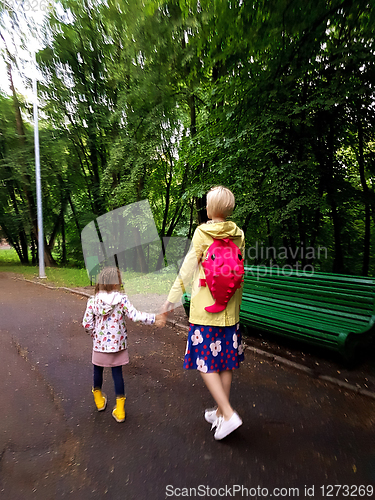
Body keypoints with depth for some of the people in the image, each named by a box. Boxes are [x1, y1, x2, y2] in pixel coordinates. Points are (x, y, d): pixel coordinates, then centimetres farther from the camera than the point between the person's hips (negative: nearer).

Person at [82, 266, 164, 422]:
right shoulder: (122, 299, -16)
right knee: (117, 373, 12)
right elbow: (135, 316, -22)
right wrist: (154, 318, -16)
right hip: (118, 344, -1)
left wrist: (94, 334, 10)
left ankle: (99, 400, 45)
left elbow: (86, 324, -9)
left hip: (99, 344, 2)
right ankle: (119, 409, 19)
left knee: (98, 370, 24)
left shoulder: (93, 301, -10)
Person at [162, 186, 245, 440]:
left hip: (205, 307, -5)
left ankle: (228, 414, 4)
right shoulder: (238, 234, 3)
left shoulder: (202, 232, -9)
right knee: (225, 362, 14)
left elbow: (188, 267, -8)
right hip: (229, 308, 6)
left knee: (205, 362, 7)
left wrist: (172, 297, 0)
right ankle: (220, 413, 29)